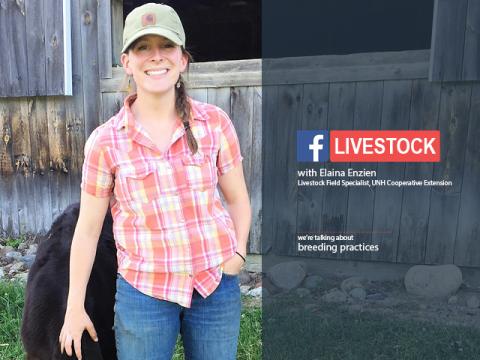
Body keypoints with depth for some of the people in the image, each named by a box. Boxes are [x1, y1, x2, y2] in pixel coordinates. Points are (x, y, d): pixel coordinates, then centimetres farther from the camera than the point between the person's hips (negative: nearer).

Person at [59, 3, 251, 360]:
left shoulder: (215, 123, -5)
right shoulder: (106, 140, -7)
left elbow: (238, 199, 4)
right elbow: (88, 228, 0)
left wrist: (238, 252, -9)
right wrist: (75, 307, 5)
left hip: (217, 284, 2)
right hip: (143, 290, -1)